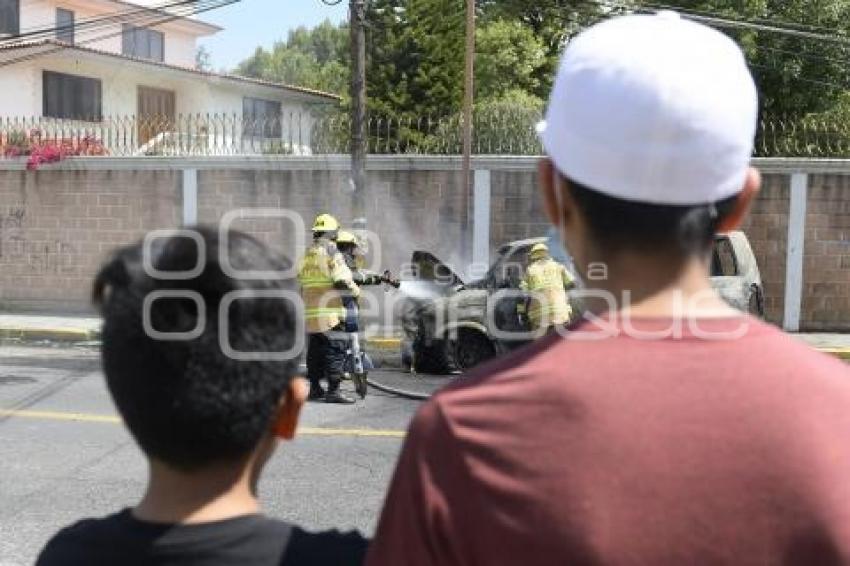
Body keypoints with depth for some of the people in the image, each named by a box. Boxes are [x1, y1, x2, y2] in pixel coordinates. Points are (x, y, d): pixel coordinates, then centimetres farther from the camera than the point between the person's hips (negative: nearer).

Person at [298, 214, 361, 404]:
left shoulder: (307, 254, 16)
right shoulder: (331, 251, -8)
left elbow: (301, 281, 18)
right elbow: (342, 280, -15)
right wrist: (356, 291, -1)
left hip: (310, 311, 8)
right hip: (330, 311, -8)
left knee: (315, 350, 15)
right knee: (335, 350, -6)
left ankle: (314, 388, 21)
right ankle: (333, 391, -8)